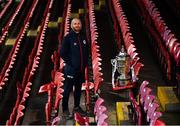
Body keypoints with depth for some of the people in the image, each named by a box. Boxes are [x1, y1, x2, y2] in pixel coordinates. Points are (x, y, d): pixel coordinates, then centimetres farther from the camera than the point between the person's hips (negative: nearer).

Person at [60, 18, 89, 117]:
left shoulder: (83, 37, 9)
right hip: (71, 69, -6)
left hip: (81, 69, 6)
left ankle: (77, 107, 27)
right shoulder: (68, 38, -8)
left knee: (78, 88, 15)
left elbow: (86, 51, 18)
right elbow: (62, 53, -10)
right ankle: (65, 109, 8)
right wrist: (70, 63, -12)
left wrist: (85, 63, 8)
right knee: (67, 89, -1)